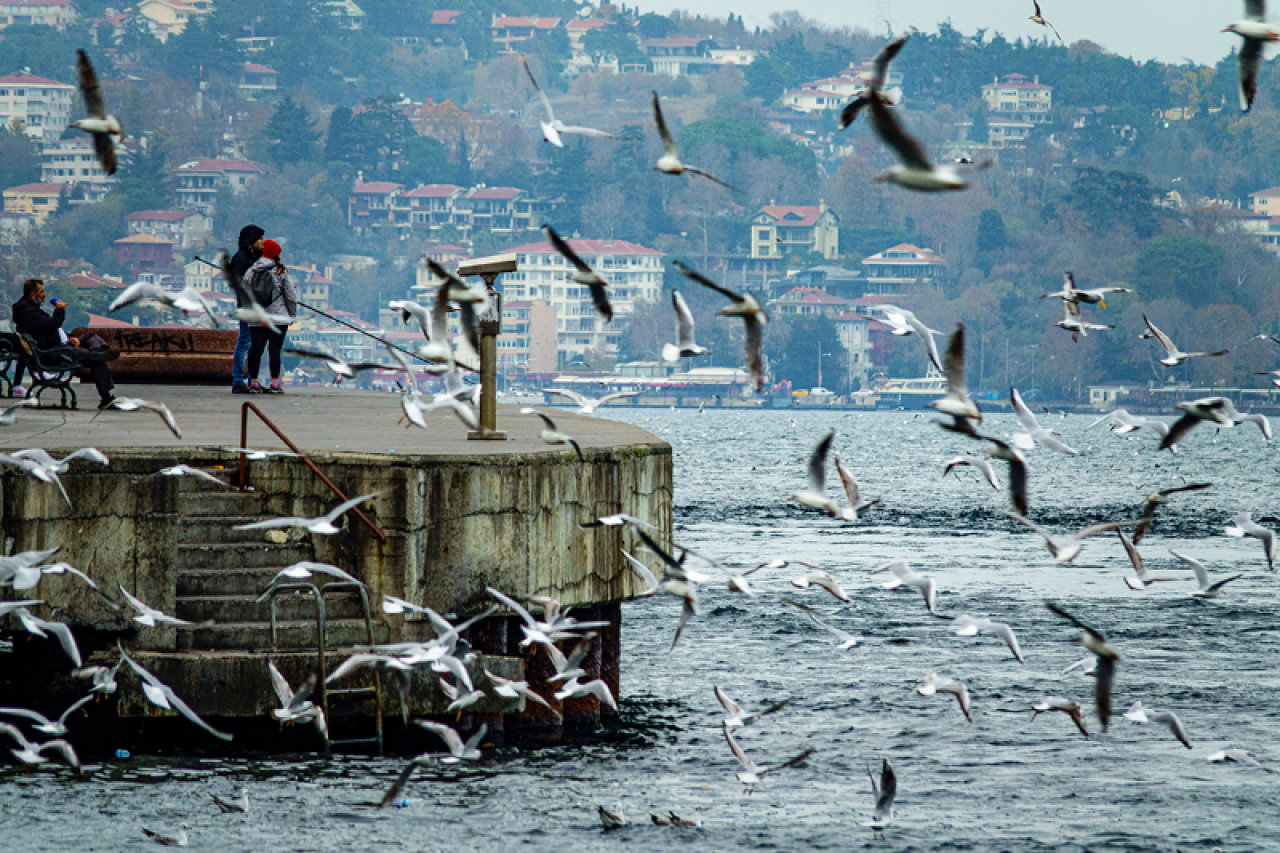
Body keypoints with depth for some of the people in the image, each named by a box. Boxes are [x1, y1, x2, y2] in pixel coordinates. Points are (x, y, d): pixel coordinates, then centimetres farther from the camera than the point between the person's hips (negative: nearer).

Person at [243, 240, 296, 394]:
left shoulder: (252, 272, 4)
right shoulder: (281, 272, -5)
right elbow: (291, 296, -2)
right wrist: (292, 315, 9)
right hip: (278, 317, -3)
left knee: (256, 349, 6)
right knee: (275, 350, -2)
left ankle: (253, 382, 5)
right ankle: (275, 383, -3)